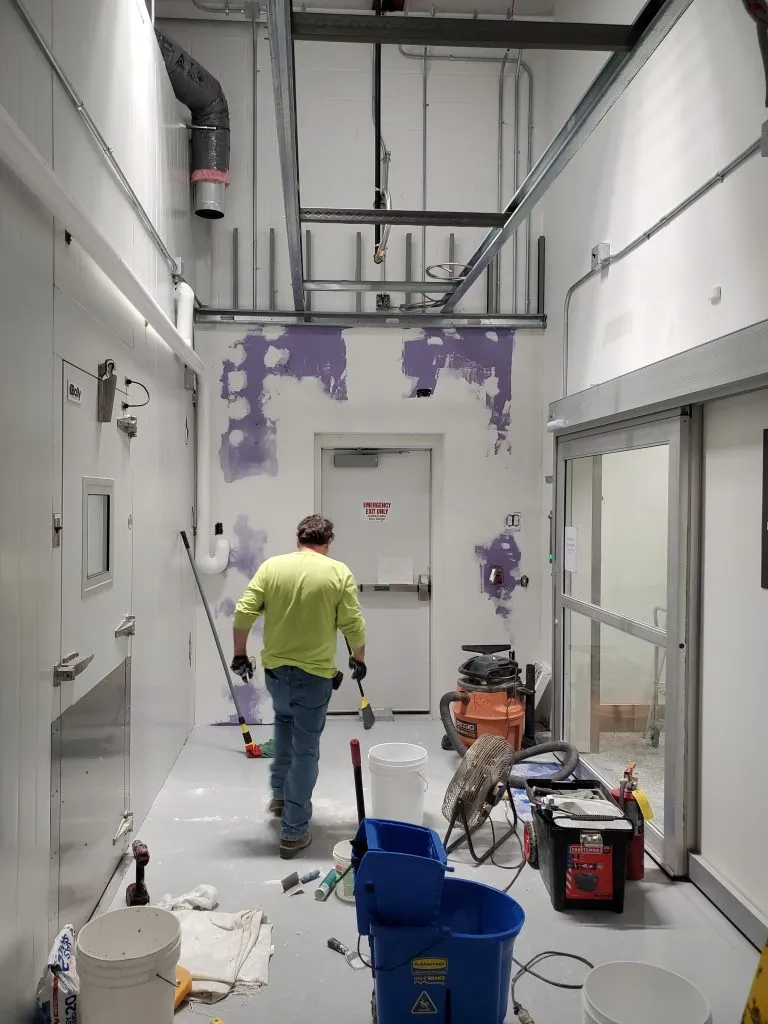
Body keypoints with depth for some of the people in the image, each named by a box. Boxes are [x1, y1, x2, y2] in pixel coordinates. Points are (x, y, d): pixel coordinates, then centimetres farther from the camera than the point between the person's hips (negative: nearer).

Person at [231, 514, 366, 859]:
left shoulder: (271, 566, -3)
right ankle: (293, 831, 8)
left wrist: (239, 654, 6)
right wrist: (359, 659, 9)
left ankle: (280, 794, 37)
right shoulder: (339, 572, -9)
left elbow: (243, 613, -6)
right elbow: (353, 625, -8)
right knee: (305, 749, 4)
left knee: (284, 720, 31)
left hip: (275, 667, 3)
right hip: (315, 672, -3)